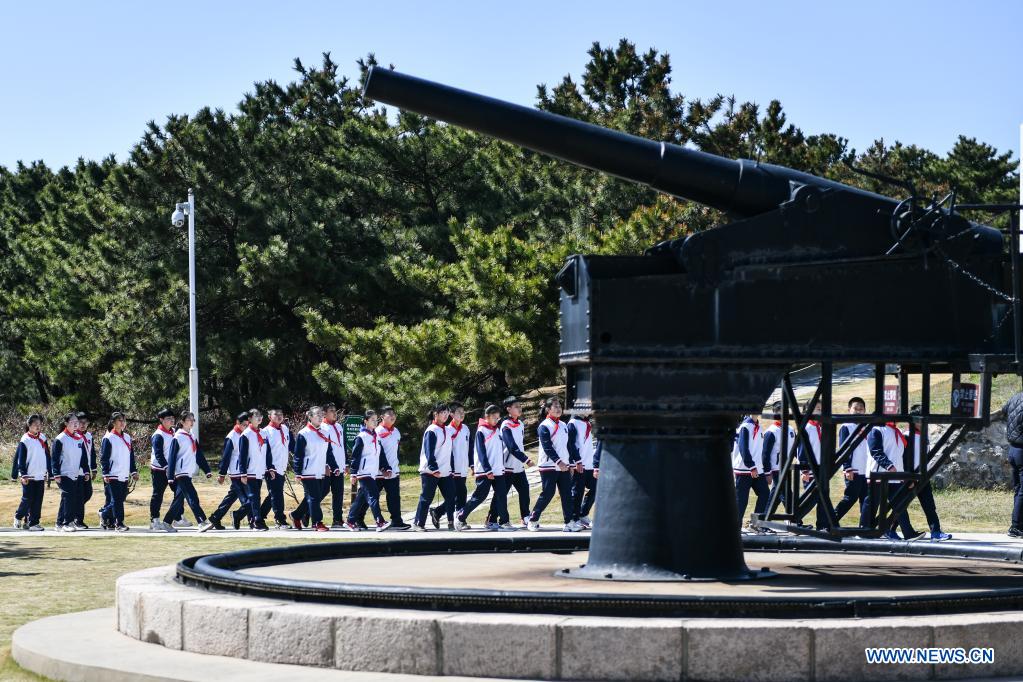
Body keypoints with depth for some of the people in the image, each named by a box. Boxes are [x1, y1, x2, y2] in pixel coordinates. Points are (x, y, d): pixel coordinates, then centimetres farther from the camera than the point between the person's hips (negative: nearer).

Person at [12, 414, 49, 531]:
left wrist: (49, 471, 13)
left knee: (38, 501, 2)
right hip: (28, 476, -5)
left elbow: (47, 455, 16)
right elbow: (20, 458, -8)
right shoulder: (25, 440, -8)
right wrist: (22, 475, -14)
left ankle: (33, 522, 7)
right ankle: (18, 517, 20)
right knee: (28, 499, -2)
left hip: (41, 476, 5)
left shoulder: (43, 438, 9)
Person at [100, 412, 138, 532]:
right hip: (113, 475, -6)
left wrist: (134, 471, 14)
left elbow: (131, 456, 20)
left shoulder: (127, 437, 14)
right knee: (117, 500, -8)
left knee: (121, 498, 8)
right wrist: (106, 474, -13)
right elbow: (103, 457, -7)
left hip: (124, 476, 7)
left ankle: (106, 516, 25)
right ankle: (119, 524, -6)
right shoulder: (108, 438, -5)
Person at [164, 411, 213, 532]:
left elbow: (199, 455, 18)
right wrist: (170, 476, -13)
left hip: (188, 474, 8)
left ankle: (167, 522, 20)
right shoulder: (177, 437, -7)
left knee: (179, 499, 12)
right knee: (193, 498, -16)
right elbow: (172, 457, -9)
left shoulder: (192, 437, 16)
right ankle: (202, 523, -23)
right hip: (181, 472, -8)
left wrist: (207, 470, 12)